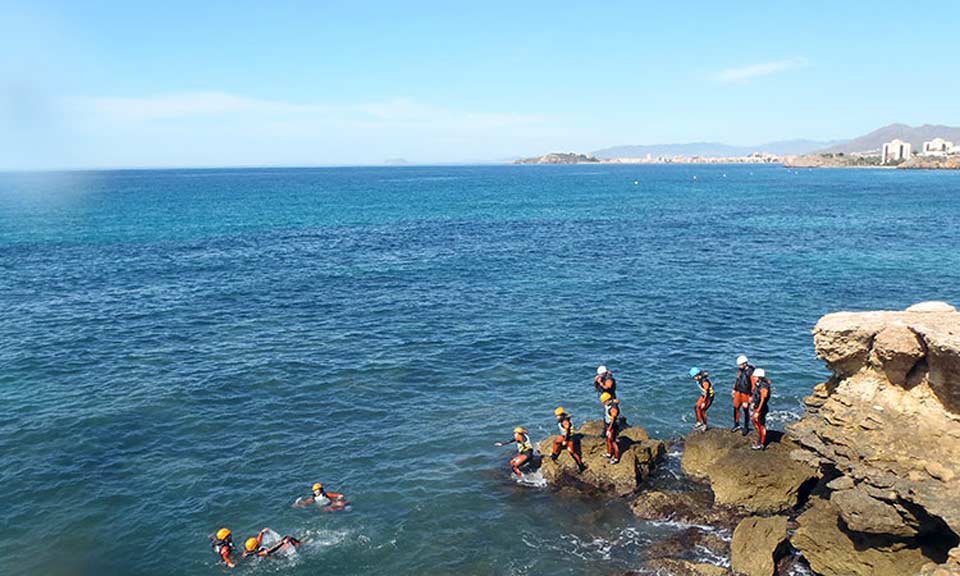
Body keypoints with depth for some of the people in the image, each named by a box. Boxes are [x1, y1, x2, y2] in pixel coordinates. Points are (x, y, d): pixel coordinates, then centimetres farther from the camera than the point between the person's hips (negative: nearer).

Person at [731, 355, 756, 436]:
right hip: (738, 392, 7)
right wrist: (734, 389, 18)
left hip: (746, 394, -7)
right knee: (736, 408, 9)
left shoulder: (751, 372, -19)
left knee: (746, 410, 4)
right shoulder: (740, 370, 4)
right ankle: (736, 425, 24)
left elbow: (754, 384, -18)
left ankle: (746, 427, 17)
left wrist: (751, 396, -18)